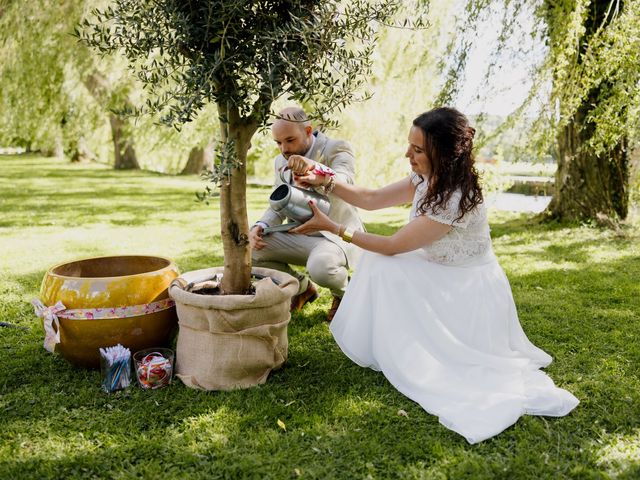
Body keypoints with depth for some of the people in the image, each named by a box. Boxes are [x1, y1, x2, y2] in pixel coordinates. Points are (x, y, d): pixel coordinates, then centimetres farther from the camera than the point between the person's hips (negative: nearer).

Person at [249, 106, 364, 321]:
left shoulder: (337, 149, -12)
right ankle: (303, 287, 12)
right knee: (251, 248, -12)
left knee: (320, 266, -38)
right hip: (300, 236, 6)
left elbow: (344, 182, -34)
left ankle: (343, 291, 3)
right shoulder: (281, 161, 8)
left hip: (338, 234, -6)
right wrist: (260, 226, -11)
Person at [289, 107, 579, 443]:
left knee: (383, 265, -17)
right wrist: (324, 181, -9)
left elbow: (392, 246, -23)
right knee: (378, 265, -3)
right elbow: (371, 199, 2)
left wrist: (332, 227, -19)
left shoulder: (455, 200, -30)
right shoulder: (426, 180, -4)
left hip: (469, 292, -8)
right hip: (444, 277, 8)